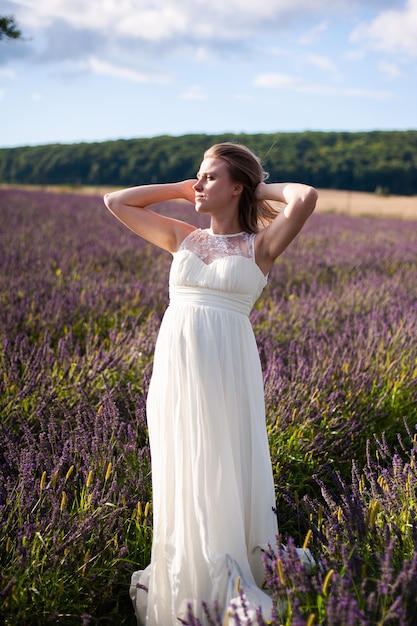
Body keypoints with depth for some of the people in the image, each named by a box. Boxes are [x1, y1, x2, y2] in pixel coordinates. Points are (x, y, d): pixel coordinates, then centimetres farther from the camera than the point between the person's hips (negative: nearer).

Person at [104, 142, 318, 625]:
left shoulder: (259, 246, 3)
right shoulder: (183, 238, 14)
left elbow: (306, 198, -15)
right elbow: (115, 202, 18)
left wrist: (262, 189, 4)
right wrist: (180, 188, 16)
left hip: (227, 371, -3)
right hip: (175, 366, 4)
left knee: (226, 475, 2)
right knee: (181, 478, 9)